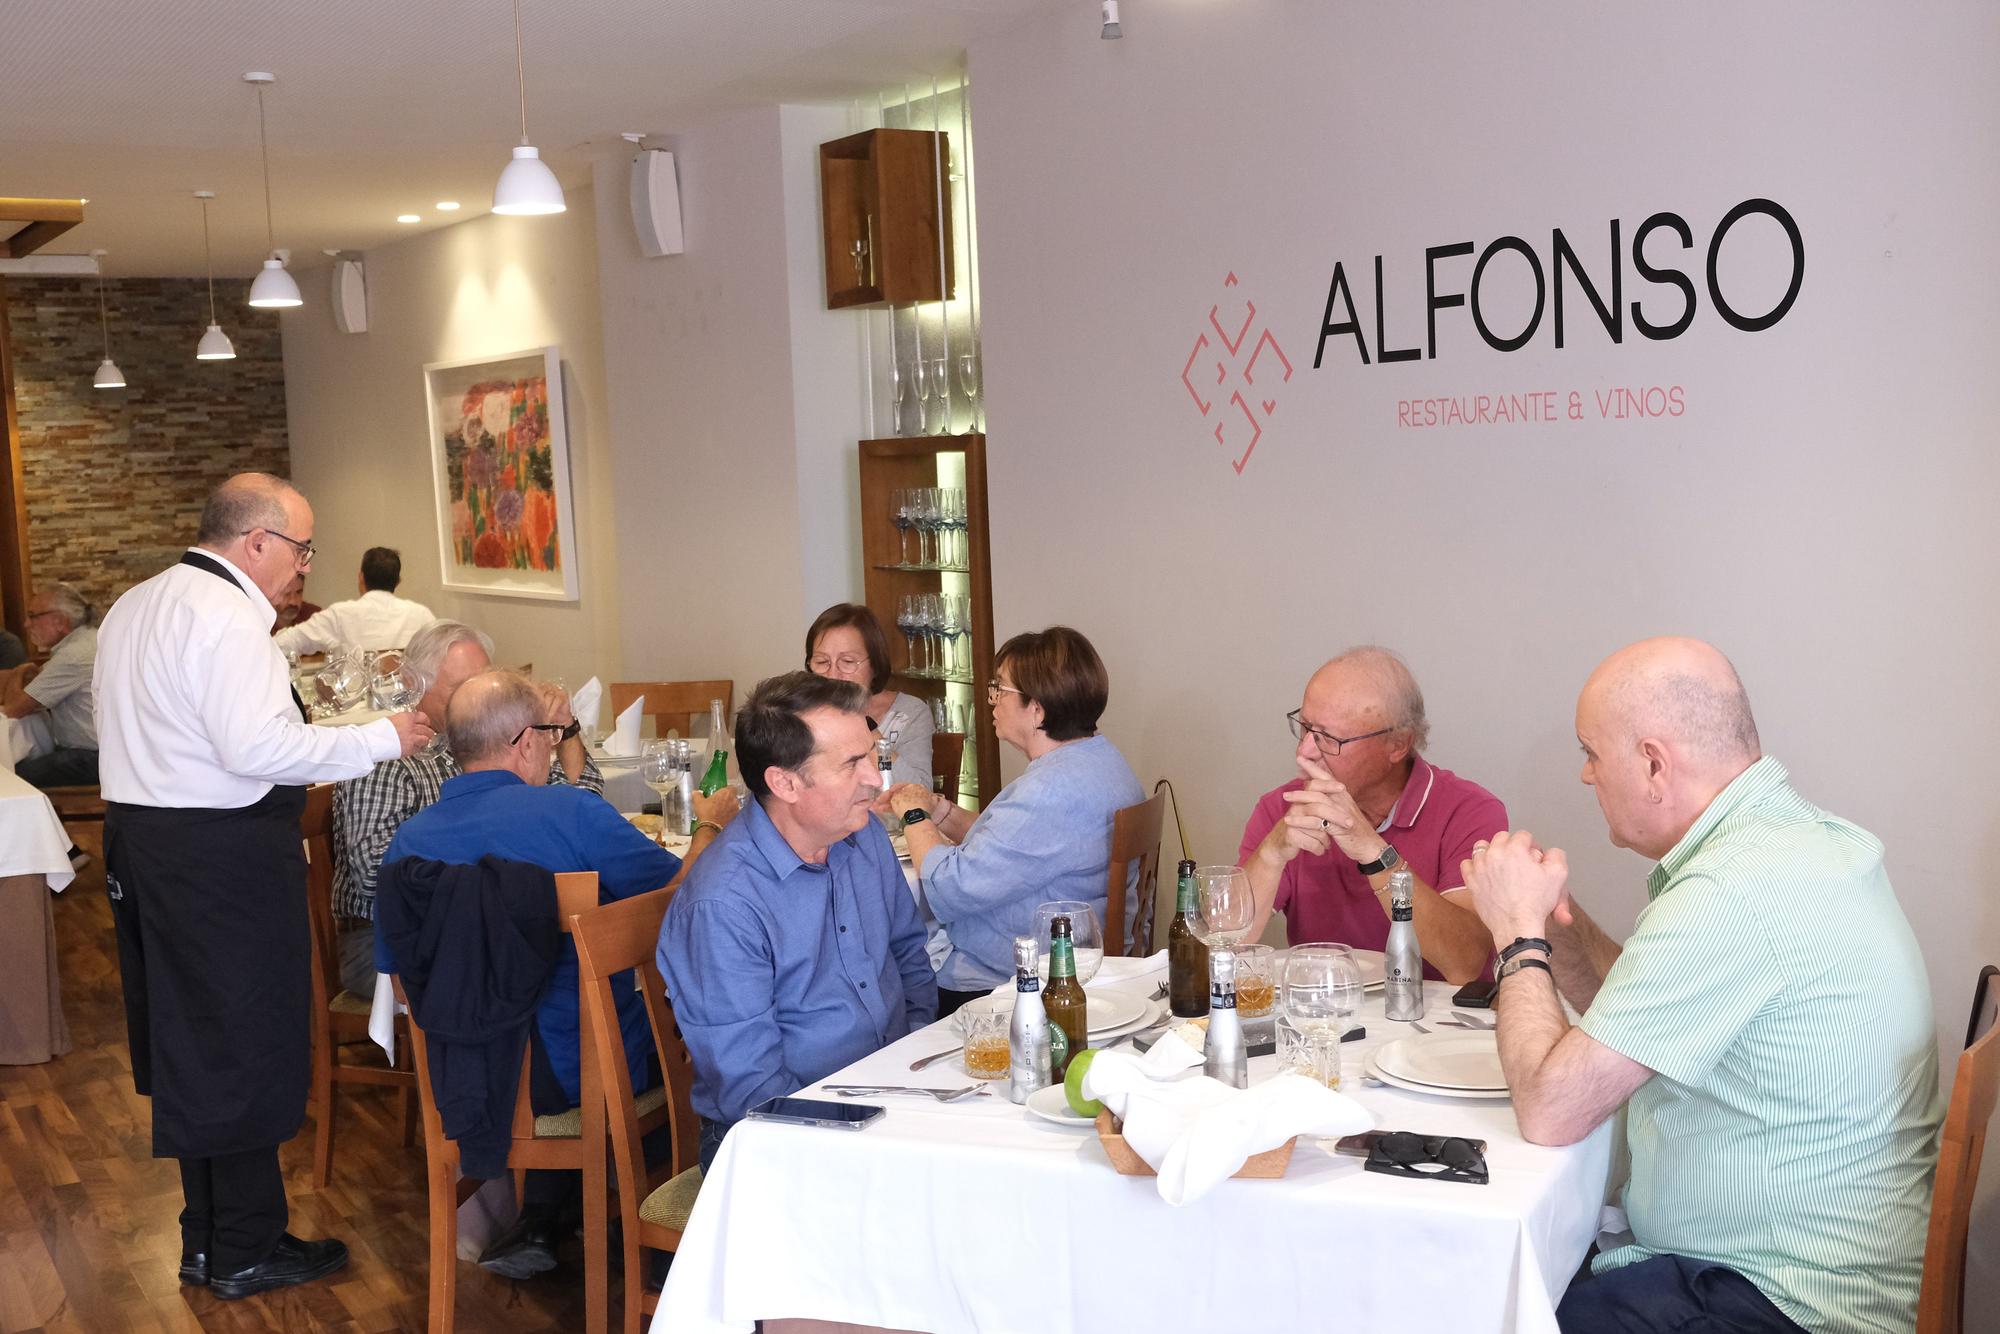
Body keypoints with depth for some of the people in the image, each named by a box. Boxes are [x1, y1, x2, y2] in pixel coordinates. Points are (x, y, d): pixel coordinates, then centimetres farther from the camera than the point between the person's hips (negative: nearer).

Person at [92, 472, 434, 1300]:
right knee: (244, 1046, 1)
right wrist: (381, 738, -18)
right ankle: (246, 1253, 12)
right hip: (222, 856, -10)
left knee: (187, 1044, 16)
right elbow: (256, 746, -25)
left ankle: (205, 1241, 27)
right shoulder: (226, 615, -17)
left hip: (142, 838, 10)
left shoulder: (134, 608, 15)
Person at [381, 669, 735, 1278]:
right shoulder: (571, 811, -17)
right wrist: (711, 826, 13)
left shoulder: (408, 840, -4)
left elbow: (393, 969, 7)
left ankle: (538, 1221, 27)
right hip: (582, 1077, -5)